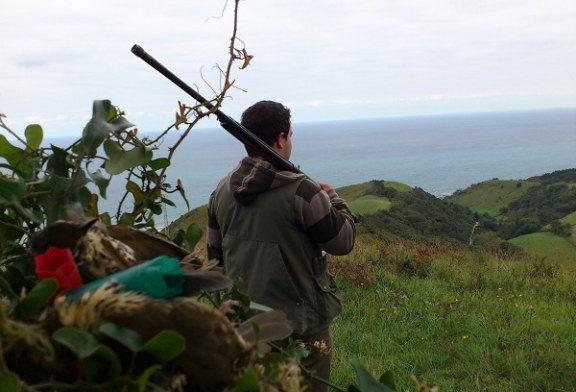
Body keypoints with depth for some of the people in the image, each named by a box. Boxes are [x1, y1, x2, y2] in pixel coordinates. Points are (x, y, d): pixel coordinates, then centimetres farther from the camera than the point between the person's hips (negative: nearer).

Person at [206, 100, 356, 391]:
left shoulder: (222, 191, 0)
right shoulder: (301, 191, -19)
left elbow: (215, 254, 10)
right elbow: (343, 242, -8)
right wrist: (333, 199, 9)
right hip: (301, 326, -6)